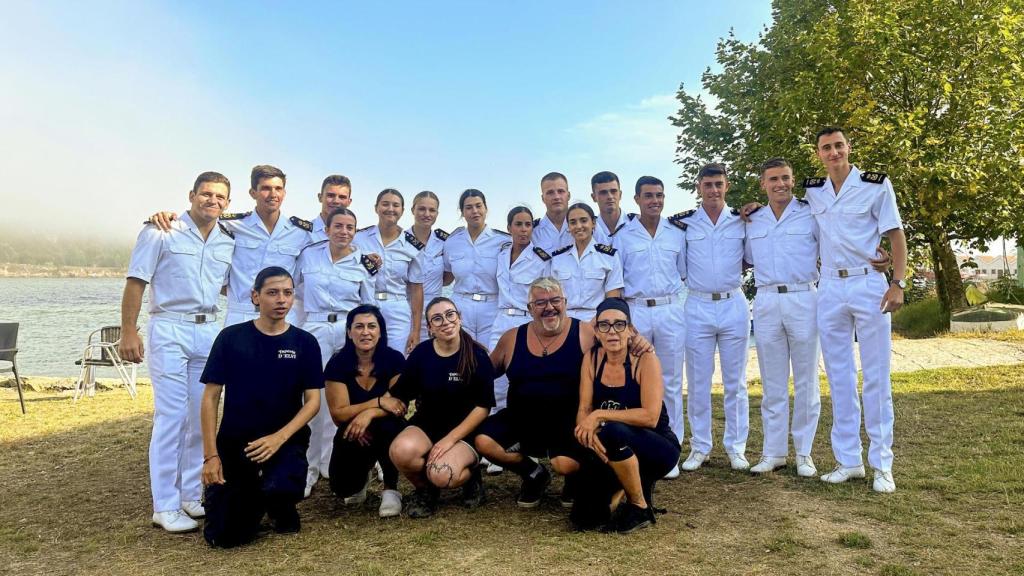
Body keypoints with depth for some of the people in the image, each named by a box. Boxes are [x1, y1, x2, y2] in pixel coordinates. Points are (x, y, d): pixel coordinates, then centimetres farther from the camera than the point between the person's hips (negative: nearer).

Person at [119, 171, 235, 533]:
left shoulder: (229, 242, 11)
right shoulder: (161, 231, -4)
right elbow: (136, 281, -6)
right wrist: (128, 331, -11)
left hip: (209, 331, 5)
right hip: (169, 330, -5)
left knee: (202, 417, 8)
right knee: (171, 416, -6)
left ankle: (192, 495, 21)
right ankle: (165, 506, 3)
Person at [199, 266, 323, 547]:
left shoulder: (304, 342, -2)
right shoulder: (231, 337, -2)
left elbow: (313, 400, -4)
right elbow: (210, 398, -1)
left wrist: (279, 438, -19)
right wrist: (211, 455, -8)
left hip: (285, 440, -1)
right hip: (233, 442, 1)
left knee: (281, 489, -33)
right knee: (225, 536, -5)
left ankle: (282, 508, 6)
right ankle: (254, 497, 29)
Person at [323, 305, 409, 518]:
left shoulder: (394, 359, -13)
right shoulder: (337, 364, -13)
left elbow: (401, 405, -17)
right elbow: (338, 414, -16)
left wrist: (370, 413, -35)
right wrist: (379, 401, -28)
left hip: (387, 432, -1)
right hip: (351, 434, 1)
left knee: (386, 424, -36)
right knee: (343, 487, -19)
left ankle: (391, 489, -12)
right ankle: (364, 471, 22)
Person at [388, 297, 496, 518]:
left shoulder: (477, 355, -9)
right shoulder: (421, 353, -1)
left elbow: (484, 406, -9)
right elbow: (398, 396, 3)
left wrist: (451, 438, -17)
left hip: (464, 431, -2)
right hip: (426, 425, 3)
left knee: (442, 475, -31)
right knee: (401, 450, -31)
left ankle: (470, 474, 7)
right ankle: (424, 488, 3)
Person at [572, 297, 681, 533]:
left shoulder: (645, 360, -18)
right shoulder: (592, 358, -4)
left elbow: (650, 416, -26)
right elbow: (583, 410, -6)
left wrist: (600, 415, -26)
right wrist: (590, 433, -27)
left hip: (658, 449, -4)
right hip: (615, 451, 4)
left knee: (612, 432, -36)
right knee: (584, 518, -12)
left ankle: (641, 507, -12)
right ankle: (623, 487, 21)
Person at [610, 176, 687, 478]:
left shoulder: (677, 233, 9)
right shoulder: (622, 235, 4)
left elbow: (684, 272, 18)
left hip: (670, 311, 1)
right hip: (635, 311, -1)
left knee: (671, 383, 4)